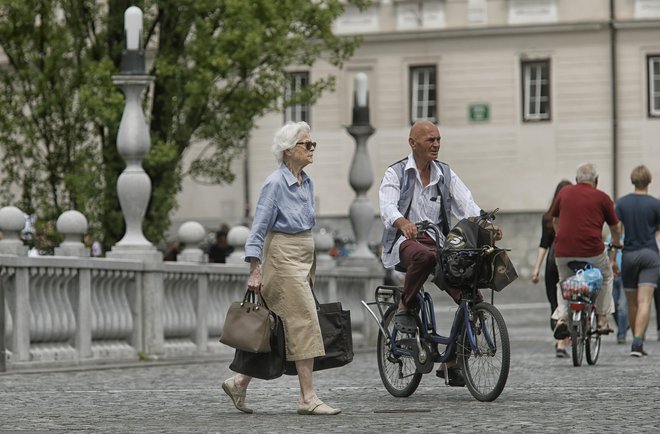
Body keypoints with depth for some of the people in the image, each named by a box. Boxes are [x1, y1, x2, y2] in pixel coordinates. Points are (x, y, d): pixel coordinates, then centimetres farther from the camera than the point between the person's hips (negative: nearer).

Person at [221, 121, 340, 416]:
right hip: (283, 256, -9)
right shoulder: (275, 184, -12)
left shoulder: (306, 182, 13)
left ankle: (240, 382, 17)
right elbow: (259, 228, -13)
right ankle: (308, 399, -9)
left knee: (283, 330, 8)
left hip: (304, 258, 9)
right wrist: (255, 271, -18)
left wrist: (311, 269, 20)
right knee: (305, 324, -11)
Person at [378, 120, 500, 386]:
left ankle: (453, 361, 1)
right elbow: (387, 207, -17)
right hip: (405, 242, -4)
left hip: (438, 243, 4)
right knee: (424, 254, -42)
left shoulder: (446, 175, 14)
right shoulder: (396, 174, 2)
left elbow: (466, 205, 0)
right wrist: (403, 223, -41)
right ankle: (405, 308, -17)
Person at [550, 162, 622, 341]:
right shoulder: (602, 197, 6)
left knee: (564, 282, 28)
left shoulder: (564, 193, 12)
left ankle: (562, 317, 8)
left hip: (563, 251, 2)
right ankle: (602, 319, 23)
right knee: (606, 276, 26)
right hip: (592, 250, -2)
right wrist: (616, 245, 37)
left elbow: (555, 220, 26)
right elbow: (615, 228, 16)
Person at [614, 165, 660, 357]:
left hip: (628, 255, 2)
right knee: (645, 301, -9)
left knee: (632, 303, 13)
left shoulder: (621, 203, 1)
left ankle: (638, 342, 21)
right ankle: (637, 343, -22)